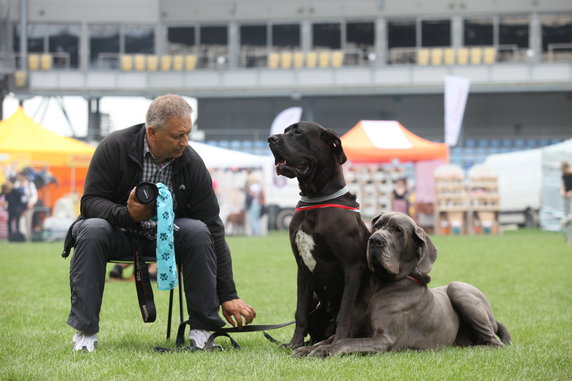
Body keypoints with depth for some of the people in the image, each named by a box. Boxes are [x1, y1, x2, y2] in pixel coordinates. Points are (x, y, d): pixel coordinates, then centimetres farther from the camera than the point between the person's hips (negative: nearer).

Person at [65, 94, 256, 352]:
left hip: (165, 234, 2)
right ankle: (85, 331, -29)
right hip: (119, 231, -2)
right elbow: (90, 201, -16)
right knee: (93, 230, -35)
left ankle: (202, 330, -19)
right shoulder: (115, 147, -18)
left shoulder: (192, 164, -13)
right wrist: (128, 215, -39)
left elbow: (214, 230, -12)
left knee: (198, 231, -28)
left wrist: (228, 295, -16)